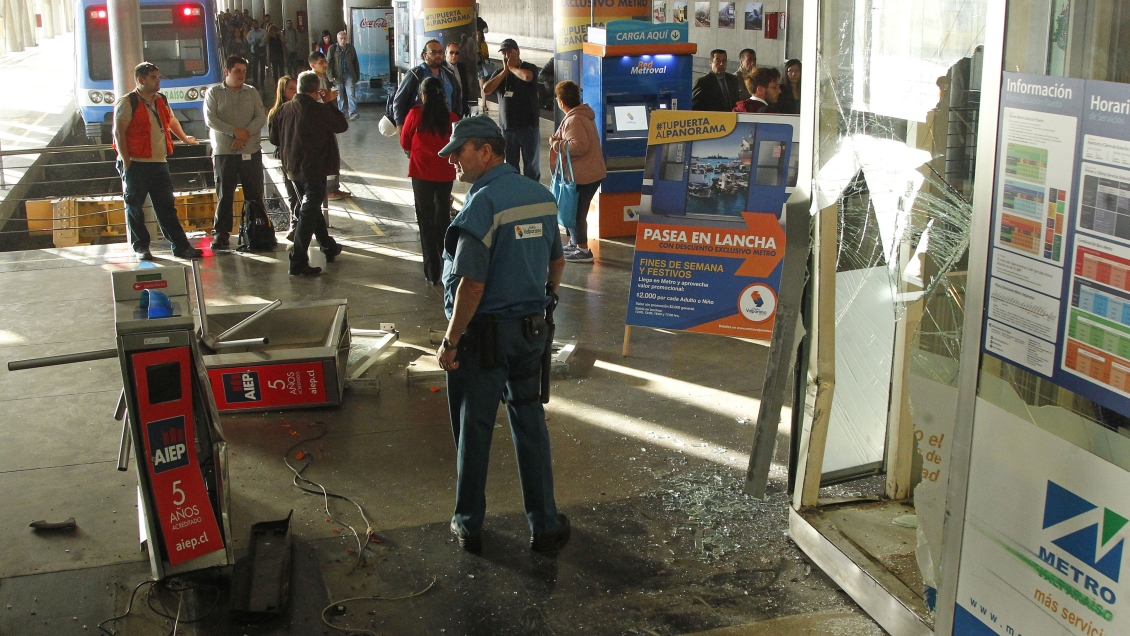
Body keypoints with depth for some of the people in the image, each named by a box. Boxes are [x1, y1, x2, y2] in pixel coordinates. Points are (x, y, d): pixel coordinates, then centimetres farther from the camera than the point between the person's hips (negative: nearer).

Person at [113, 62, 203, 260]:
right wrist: (126, 161, -16)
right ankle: (141, 247, 11)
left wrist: (185, 138, 48)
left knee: (167, 207, 6)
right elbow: (118, 132, -11)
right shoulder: (127, 102, -6)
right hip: (136, 164, -6)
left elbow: (171, 121, 35)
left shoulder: (161, 101, 15)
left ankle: (181, 246, 6)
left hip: (159, 163, 6)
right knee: (134, 207, 3)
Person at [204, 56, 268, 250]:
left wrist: (245, 134, -14)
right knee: (224, 194, 0)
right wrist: (234, 131, -16)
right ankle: (221, 233, 5)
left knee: (255, 194, 3)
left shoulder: (252, 93, 11)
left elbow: (261, 118, 0)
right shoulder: (213, 94, 5)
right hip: (223, 152, -2)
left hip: (251, 152, 2)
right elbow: (210, 120, -7)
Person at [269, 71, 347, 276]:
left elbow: (274, 138, 6)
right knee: (308, 214, -5)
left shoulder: (284, 109, 0)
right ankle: (298, 261, -10)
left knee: (311, 208, 22)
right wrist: (330, 103, 4)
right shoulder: (320, 110, -17)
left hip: (293, 169, 7)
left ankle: (329, 247, 39)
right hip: (314, 169, -7)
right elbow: (342, 126, -4)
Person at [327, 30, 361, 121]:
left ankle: (353, 113, -20)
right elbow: (328, 63, 0)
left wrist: (357, 75, 13)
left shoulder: (351, 48, 6)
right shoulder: (332, 49, 0)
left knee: (351, 94, -14)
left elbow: (355, 62, 13)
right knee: (340, 96, 8)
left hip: (349, 75, 0)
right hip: (338, 76, 0)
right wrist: (330, 76, -7)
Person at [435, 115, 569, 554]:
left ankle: (469, 526, 24)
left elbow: (472, 284, -24)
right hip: (531, 328, 7)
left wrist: (450, 341, -16)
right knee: (529, 421, 16)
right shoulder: (541, 196, 3)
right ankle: (545, 526, 22)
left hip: (484, 335, -6)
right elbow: (557, 262, 13)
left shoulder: (482, 204, -20)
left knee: (474, 429, 9)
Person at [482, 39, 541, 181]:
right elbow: (486, 90, -7)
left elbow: (527, 76, -28)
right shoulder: (500, 73, 10)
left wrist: (512, 67, -10)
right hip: (507, 127, 4)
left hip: (529, 127, -4)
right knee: (510, 166, 9)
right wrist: (505, 70, -7)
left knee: (531, 166, 3)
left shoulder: (530, 68, -3)